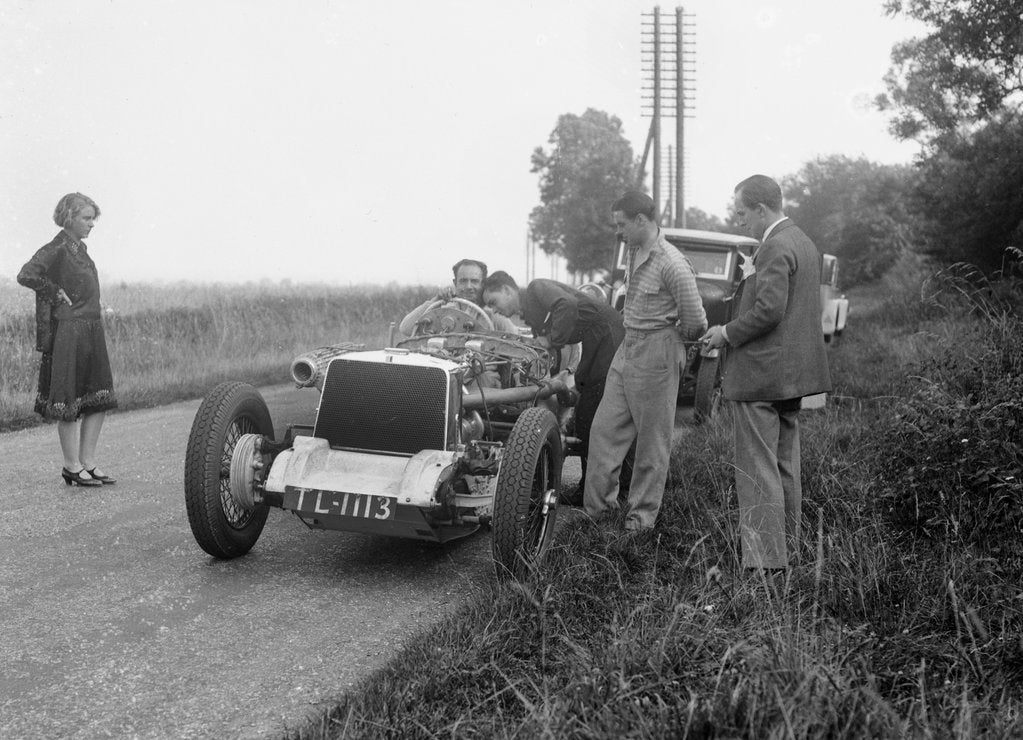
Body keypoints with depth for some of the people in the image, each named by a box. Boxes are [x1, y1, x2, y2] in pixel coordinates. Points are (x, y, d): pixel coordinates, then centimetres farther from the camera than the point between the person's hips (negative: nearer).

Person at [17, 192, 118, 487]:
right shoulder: (56, 249, -10)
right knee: (69, 405, 0)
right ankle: (72, 467, 8)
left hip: (92, 333, 9)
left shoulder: (81, 248, 15)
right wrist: (57, 293, -15)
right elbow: (26, 275, -23)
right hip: (68, 333, -9)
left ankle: (88, 463, 17)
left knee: (99, 401, 9)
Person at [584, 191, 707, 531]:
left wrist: (668, 339, 2)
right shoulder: (634, 251, 7)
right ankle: (598, 505, 16)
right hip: (626, 349, 8)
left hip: (656, 353, -8)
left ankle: (642, 516, 15)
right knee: (605, 429, 8)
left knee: (652, 441, 4)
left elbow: (695, 322, -16)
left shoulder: (672, 264, -19)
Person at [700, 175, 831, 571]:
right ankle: (787, 549, 26)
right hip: (791, 374, 10)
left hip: (760, 374, -10)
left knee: (757, 471, -5)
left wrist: (727, 333, -12)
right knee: (784, 466, 17)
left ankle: (763, 559, -2)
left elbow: (769, 309, -24)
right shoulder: (804, 243, 15)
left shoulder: (776, 248, -17)